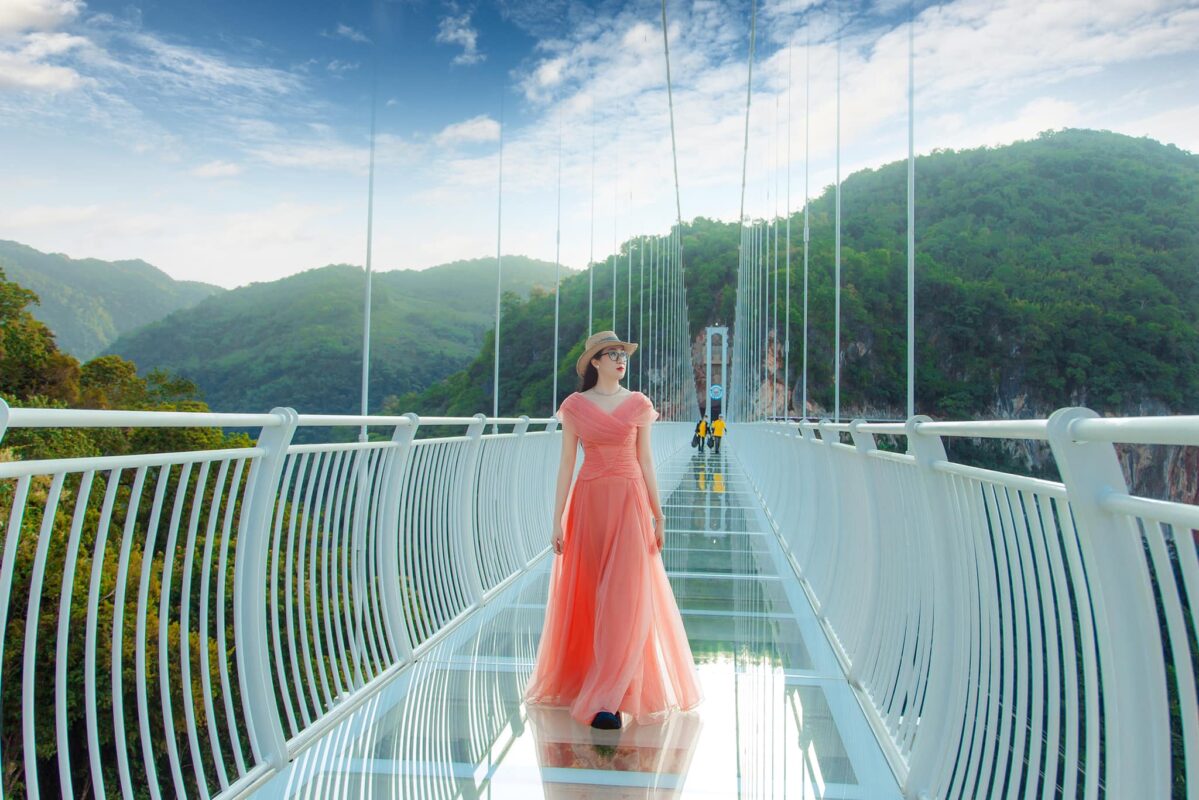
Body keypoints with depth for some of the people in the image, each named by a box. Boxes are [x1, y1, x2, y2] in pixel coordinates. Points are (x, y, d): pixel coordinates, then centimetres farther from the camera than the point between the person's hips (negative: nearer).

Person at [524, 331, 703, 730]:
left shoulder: (638, 405, 6)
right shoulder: (575, 406, 4)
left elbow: (645, 461, 8)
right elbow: (566, 463, 3)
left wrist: (657, 514, 5)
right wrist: (558, 519, -2)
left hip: (630, 502, 0)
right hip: (589, 503, 0)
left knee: (625, 597, -6)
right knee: (586, 597, 7)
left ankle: (608, 699, -2)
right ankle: (581, 679, 26)